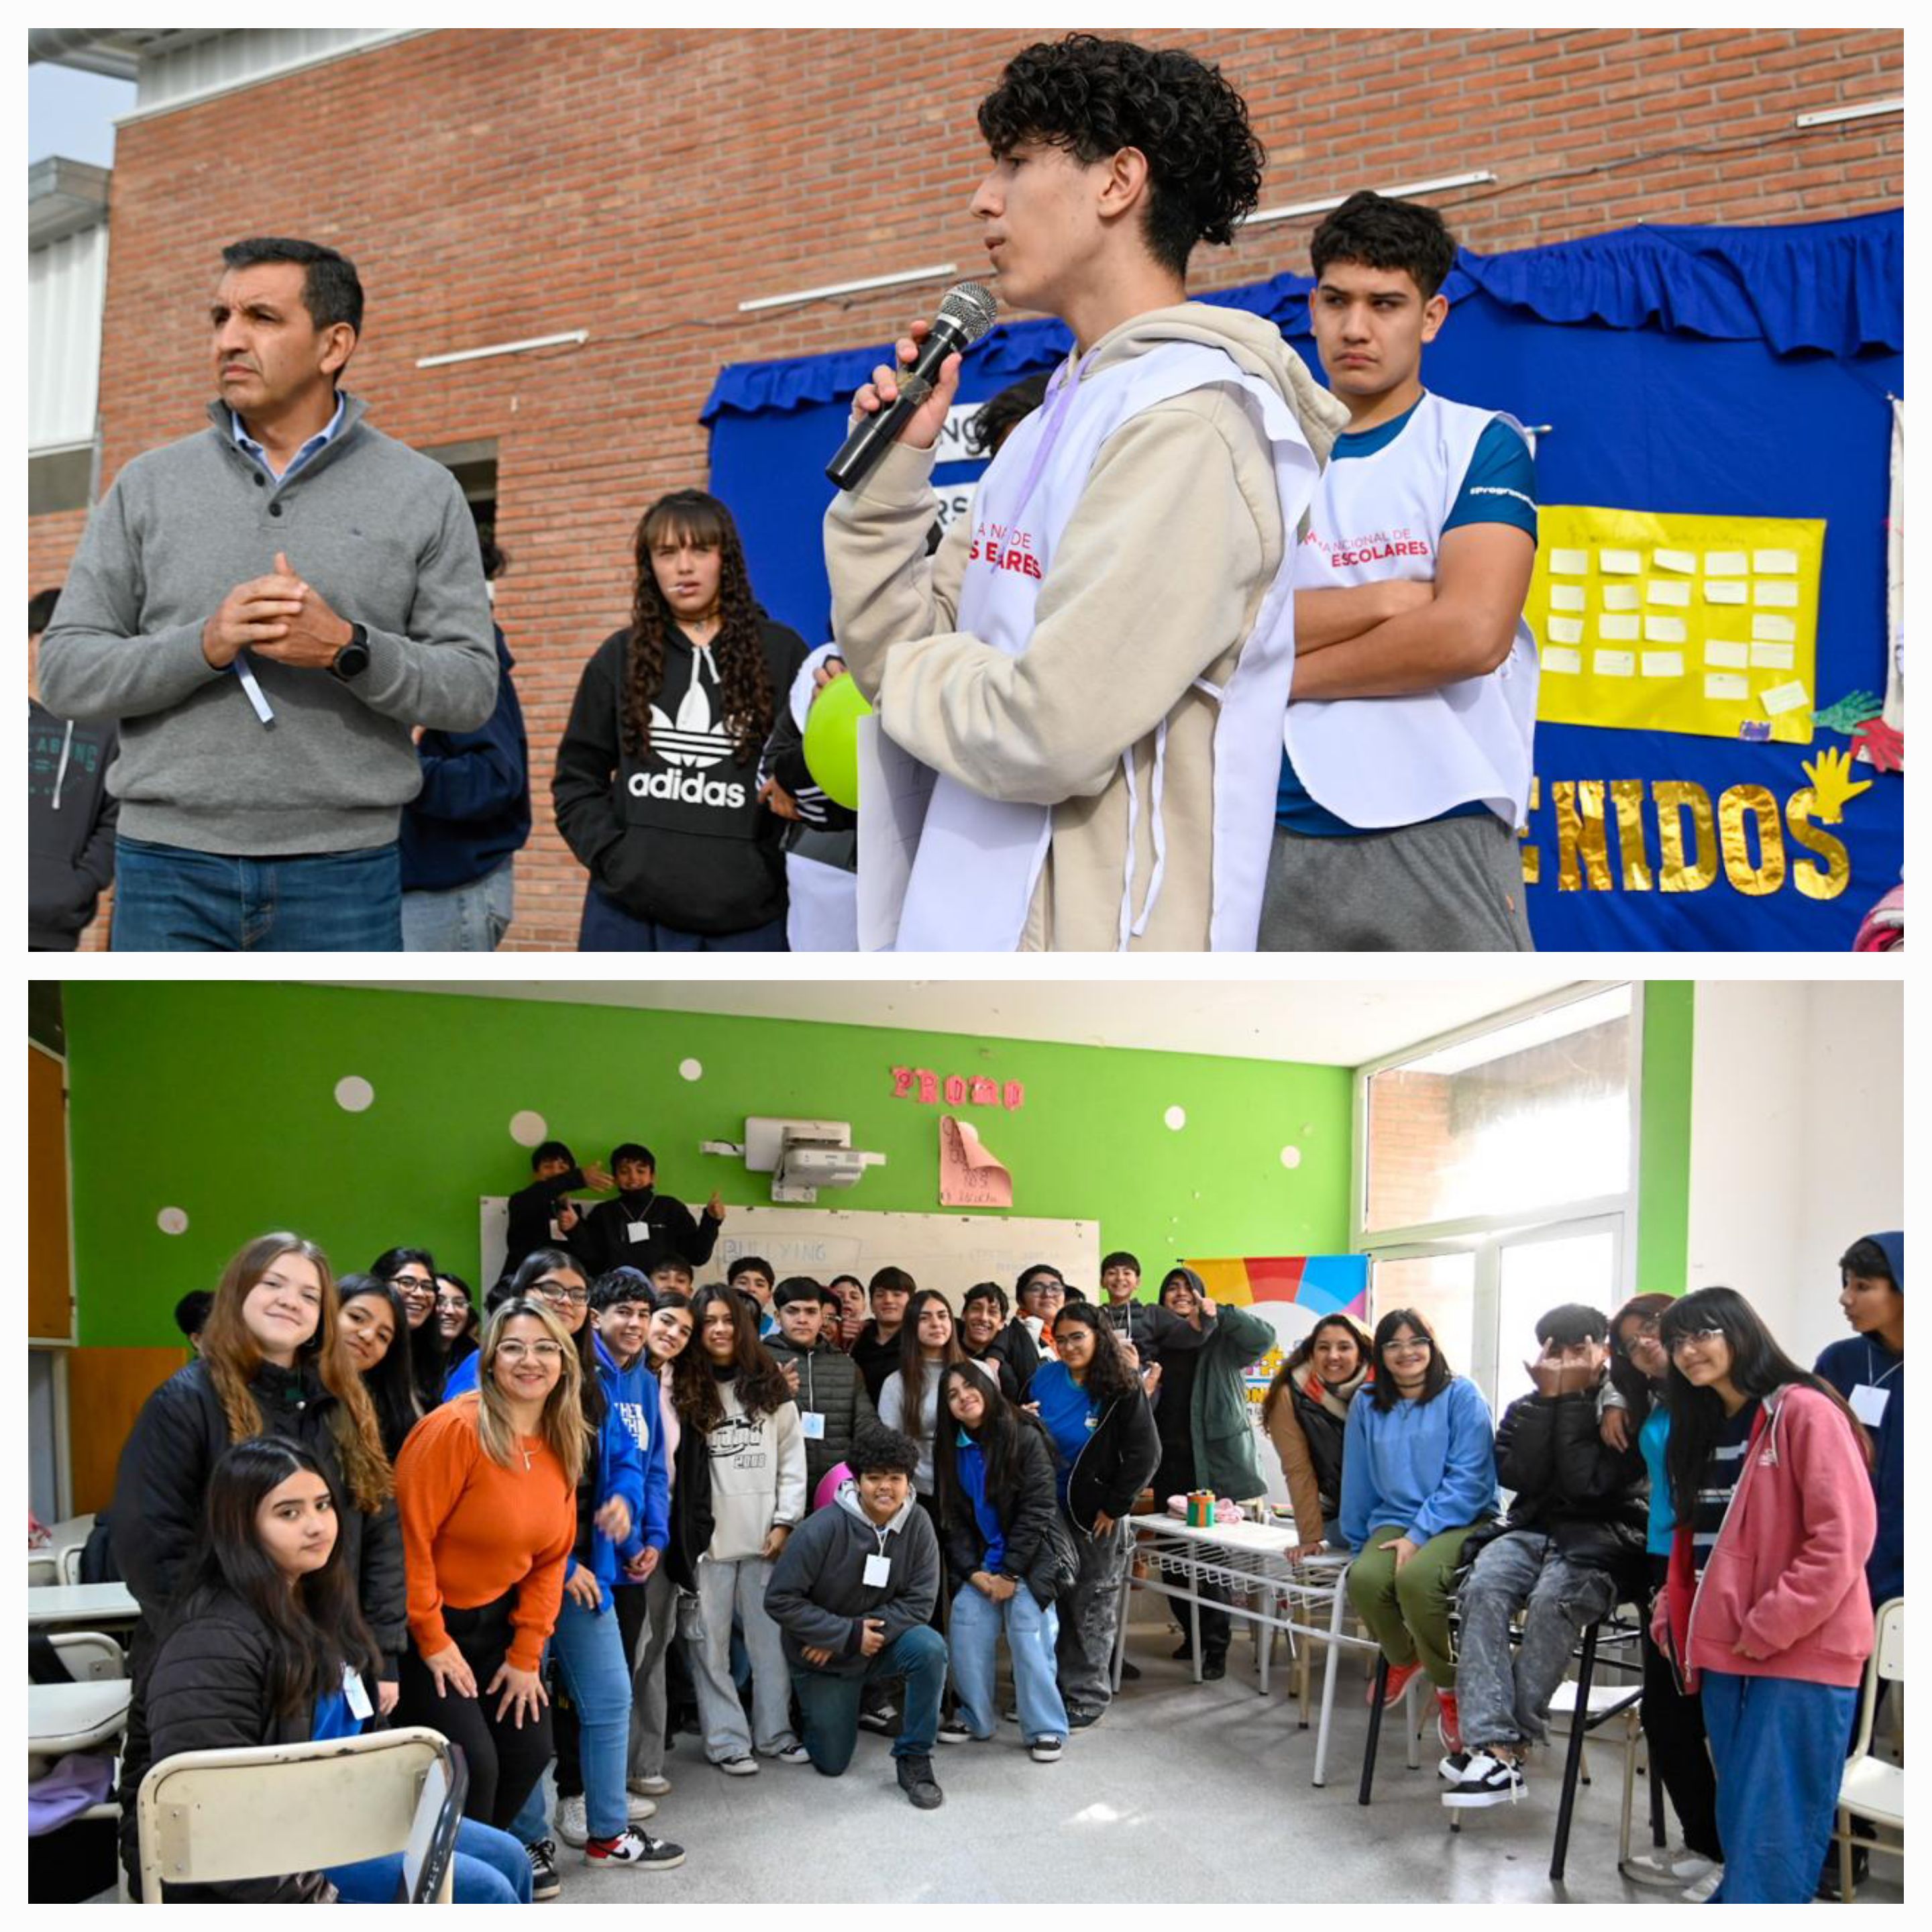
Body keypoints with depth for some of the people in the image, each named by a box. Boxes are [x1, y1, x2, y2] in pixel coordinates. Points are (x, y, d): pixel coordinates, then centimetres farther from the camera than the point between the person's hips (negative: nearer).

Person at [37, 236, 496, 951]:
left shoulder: (423, 493, 5)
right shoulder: (148, 487, 8)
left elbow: (470, 686, 0)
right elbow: (66, 671, 3)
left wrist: (348, 648, -18)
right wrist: (204, 645, -15)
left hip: (344, 880, -1)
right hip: (170, 871, 1)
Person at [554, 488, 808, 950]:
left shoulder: (781, 653, 6)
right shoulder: (621, 656, 12)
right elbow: (577, 775, 13)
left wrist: (772, 868, -11)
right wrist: (610, 853, -2)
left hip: (748, 918, -1)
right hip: (630, 914, 2)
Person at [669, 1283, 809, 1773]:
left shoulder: (770, 1385, 8)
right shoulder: (683, 1388, 0)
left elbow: (793, 1458, 7)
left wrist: (785, 1521, -1)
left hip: (763, 1534, 2)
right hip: (708, 1534, -2)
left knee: (771, 1638, 7)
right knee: (710, 1642, 2)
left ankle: (774, 1731, 18)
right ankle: (726, 1739, 10)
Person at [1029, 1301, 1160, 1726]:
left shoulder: (1123, 1390, -12)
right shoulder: (1045, 1379, 0)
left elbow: (1145, 1453, -13)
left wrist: (1114, 1508, -13)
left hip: (1096, 1516, -4)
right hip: (1047, 1511, 4)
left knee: (1092, 1608, 6)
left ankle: (1088, 1696, 16)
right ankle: (1049, 1687, 23)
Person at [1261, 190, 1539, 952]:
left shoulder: (1482, 445, 3)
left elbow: (1472, 632, -12)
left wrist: (1290, 673, -4)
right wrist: (1386, 599, -10)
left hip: (1438, 833, -3)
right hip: (1282, 834, 3)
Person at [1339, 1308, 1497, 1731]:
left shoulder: (1461, 1395, -2)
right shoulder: (1367, 1403, 11)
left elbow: (1469, 1479, -9)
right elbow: (1358, 1481, 17)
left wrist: (1418, 1535, -16)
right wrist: (1359, 1544, 18)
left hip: (1461, 1520, -4)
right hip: (1393, 1519, 4)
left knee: (1415, 1578, -35)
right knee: (1364, 1579, -29)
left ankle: (1448, 1683, -7)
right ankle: (1401, 1658, 5)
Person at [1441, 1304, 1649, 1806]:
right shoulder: (1526, 1408, 17)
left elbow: (1588, 1483, -11)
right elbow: (1518, 1477, -1)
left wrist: (1573, 1399, -9)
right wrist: (1548, 1398, -4)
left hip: (1603, 1538, -4)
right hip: (1532, 1529, 4)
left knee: (1552, 1600, -35)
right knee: (1483, 1588, -29)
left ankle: (1508, 1742, -30)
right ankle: (1496, 1747, -39)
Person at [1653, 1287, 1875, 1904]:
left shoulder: (1804, 1412, -9)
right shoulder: (1705, 1429, 18)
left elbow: (1844, 1536, -16)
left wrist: (1769, 1628, -16)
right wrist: (1676, 1614, 10)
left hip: (1800, 1658, -8)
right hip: (1725, 1656, 8)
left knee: (1771, 1837, -7)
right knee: (1739, 1825, 12)